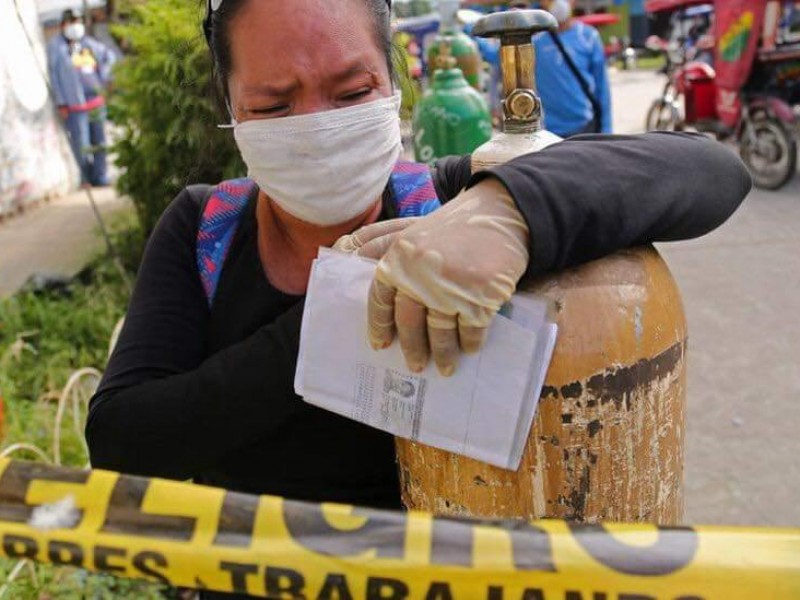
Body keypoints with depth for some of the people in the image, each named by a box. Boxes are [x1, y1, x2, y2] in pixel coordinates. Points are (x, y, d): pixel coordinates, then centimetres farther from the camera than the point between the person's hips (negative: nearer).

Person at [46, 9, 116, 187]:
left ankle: (100, 177, 16)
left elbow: (109, 55, 26)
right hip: (74, 103, -5)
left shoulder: (88, 43, 11)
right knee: (81, 144, -10)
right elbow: (54, 76, -3)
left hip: (96, 99, 6)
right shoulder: (55, 47, -2)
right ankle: (85, 179, -3)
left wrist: (104, 77, 13)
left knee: (99, 142, 8)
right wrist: (61, 104, -7)